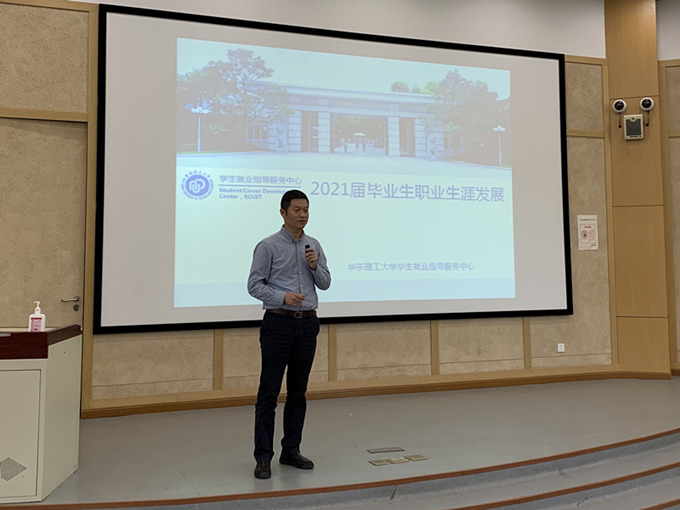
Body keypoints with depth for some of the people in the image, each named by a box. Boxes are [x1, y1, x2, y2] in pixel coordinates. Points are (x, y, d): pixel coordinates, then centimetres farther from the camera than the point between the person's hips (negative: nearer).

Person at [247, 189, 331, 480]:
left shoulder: (314, 246, 11)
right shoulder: (268, 246, -4)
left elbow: (325, 283, 11)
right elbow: (254, 285, -7)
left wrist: (315, 265, -8)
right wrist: (283, 297, -20)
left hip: (307, 324, 5)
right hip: (279, 323, -5)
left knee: (298, 391, 10)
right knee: (269, 391, -3)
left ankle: (291, 451, 21)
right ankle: (263, 456, 5)